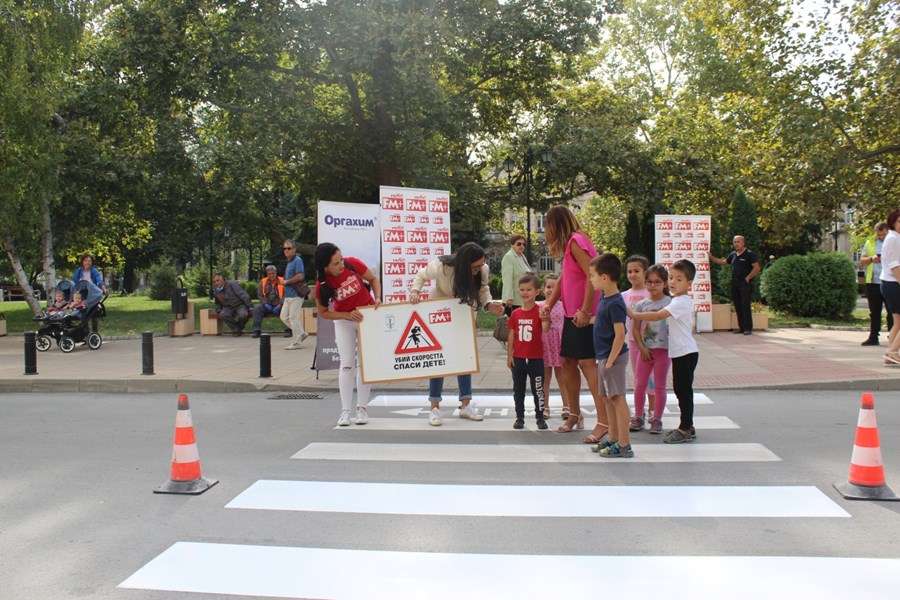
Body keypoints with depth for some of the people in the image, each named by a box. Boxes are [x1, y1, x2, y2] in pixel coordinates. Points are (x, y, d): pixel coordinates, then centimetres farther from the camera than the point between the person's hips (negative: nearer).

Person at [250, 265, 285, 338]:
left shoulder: (282, 282, 1)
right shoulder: (263, 282, 10)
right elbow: (260, 295, 5)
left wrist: (279, 305, -19)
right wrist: (265, 304, -10)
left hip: (278, 306, -2)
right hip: (267, 306, 2)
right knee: (257, 308, -26)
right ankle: (256, 331, -23)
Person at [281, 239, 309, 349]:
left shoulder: (297, 261, -12)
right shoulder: (289, 262, 17)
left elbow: (300, 276, -24)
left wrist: (286, 282, -14)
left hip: (295, 295, -10)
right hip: (288, 295, 10)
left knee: (293, 318, -5)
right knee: (284, 317, 11)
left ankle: (297, 343, 4)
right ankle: (302, 333, 20)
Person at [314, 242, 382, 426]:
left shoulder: (353, 264, -24)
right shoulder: (322, 285, -24)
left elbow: (373, 279, -7)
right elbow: (323, 312, -11)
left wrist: (377, 298, -22)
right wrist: (347, 315, -23)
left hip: (368, 315, 1)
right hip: (344, 320, -1)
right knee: (347, 364, -5)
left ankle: (361, 409, 8)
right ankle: (345, 411, -1)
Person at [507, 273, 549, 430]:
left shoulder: (539, 311, -7)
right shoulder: (515, 313, 3)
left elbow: (545, 329, -23)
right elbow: (511, 335, 6)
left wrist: (546, 319, -44)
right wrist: (509, 355, 3)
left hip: (536, 358, -3)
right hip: (518, 358, 3)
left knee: (538, 389, 5)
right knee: (518, 390, 11)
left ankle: (540, 417, 16)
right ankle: (519, 417, 22)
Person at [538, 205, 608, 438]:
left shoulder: (576, 242, -14)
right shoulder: (572, 242, 16)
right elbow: (564, 278, 18)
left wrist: (585, 310, -23)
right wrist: (549, 305, 12)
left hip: (583, 315, -10)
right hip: (573, 313, 10)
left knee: (587, 362, -11)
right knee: (568, 361, 13)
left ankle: (604, 421, -11)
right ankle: (575, 414, 25)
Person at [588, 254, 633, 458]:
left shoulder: (615, 303, -20)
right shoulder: (605, 298, 8)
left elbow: (620, 334, -24)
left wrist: (610, 361, -21)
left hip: (613, 357, -10)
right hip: (604, 357, 10)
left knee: (617, 399, -5)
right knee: (606, 397, 17)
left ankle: (624, 446, 2)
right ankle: (613, 439, 27)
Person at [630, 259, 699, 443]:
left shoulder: (681, 302, -17)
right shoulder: (679, 301, 14)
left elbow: (657, 316, -25)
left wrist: (633, 315, -21)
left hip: (686, 353, -10)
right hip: (679, 352, 10)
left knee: (684, 390, -4)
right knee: (681, 390, 14)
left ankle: (686, 429, 3)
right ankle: (687, 426, 22)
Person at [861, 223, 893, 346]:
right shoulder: (870, 242, 12)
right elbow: (862, 260, 12)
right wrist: (871, 259, -8)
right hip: (873, 282, 3)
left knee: (892, 311, -1)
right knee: (874, 312, 9)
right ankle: (873, 337, 15)